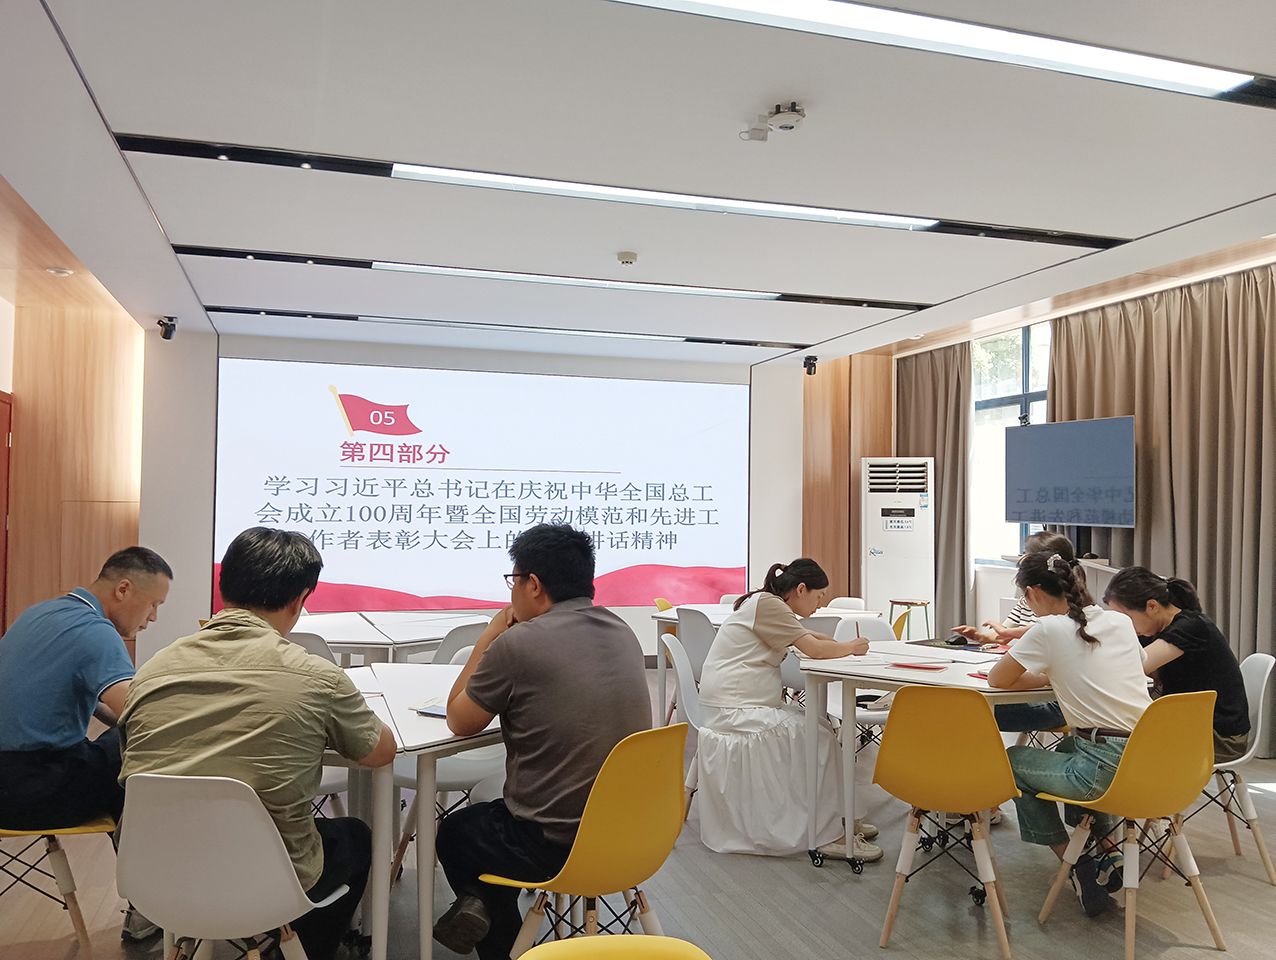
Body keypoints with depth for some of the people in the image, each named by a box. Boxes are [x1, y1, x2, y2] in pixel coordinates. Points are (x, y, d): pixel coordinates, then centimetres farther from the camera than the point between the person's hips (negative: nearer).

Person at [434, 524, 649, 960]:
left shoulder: (518, 642, -19)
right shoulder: (622, 633, 2)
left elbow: (459, 721, -4)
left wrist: (489, 637, 1)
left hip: (552, 846, -6)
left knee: (453, 831, 26)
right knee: (489, 821, 32)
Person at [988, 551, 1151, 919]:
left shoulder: (1049, 630, -9)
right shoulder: (1120, 621, 9)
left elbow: (996, 679, -1)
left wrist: (1047, 678, 12)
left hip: (1105, 769, -7)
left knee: (1012, 761, 18)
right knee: (1069, 748, 36)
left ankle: (1078, 865, 15)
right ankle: (1107, 851, 26)